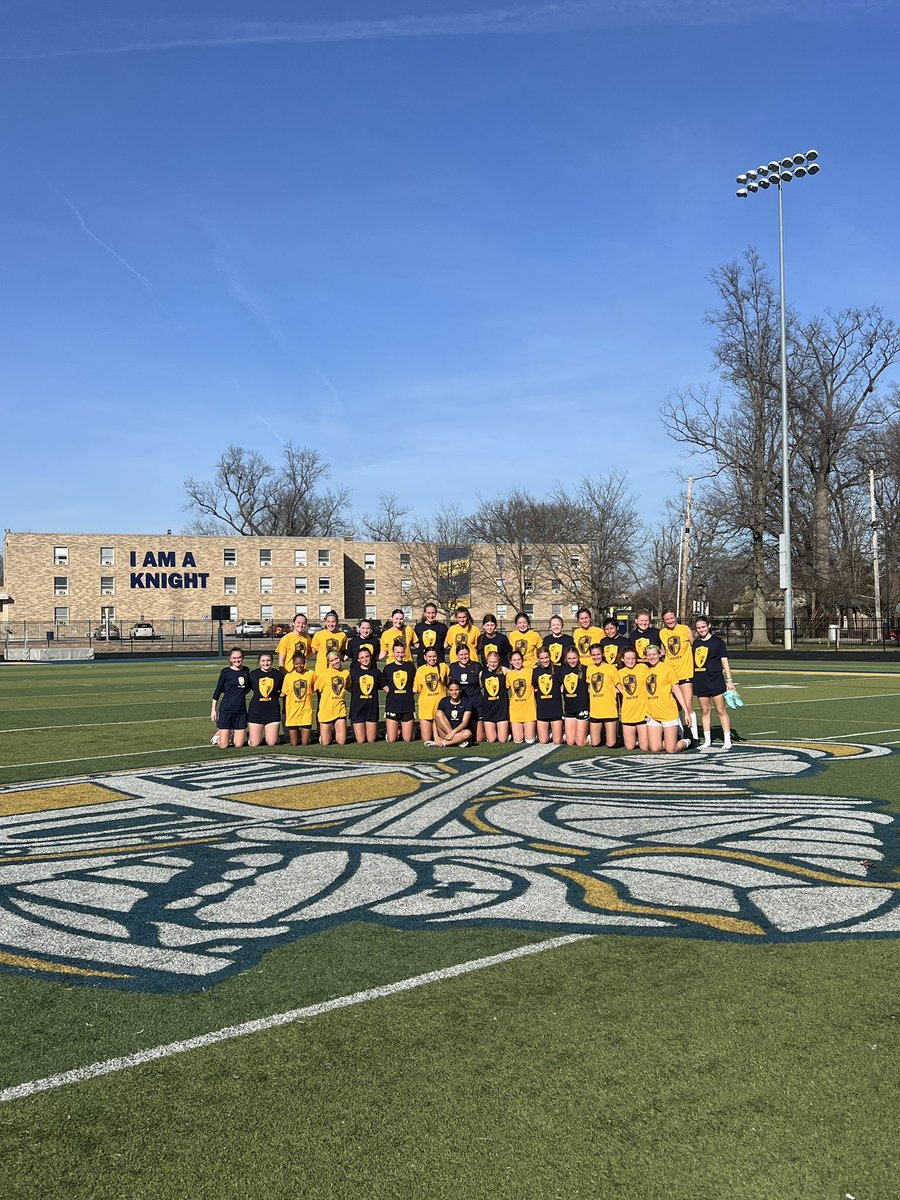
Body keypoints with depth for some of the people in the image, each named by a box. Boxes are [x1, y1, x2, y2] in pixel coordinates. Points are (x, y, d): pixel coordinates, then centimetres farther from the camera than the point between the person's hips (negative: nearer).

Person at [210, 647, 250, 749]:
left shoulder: (246, 671, 8)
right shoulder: (226, 672, -3)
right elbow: (217, 691, 1)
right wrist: (213, 710, -1)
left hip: (241, 711, 4)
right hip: (226, 710, -3)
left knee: (239, 744, 1)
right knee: (223, 745, -4)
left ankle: (232, 734, 33)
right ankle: (218, 735, 29)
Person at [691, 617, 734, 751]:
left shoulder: (717, 641, -1)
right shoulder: (695, 643, 11)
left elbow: (724, 661, -1)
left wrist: (729, 680, -6)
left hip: (716, 681, -4)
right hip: (700, 682, 4)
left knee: (721, 710, -3)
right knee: (705, 711, 8)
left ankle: (727, 740, 2)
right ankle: (707, 741, 15)